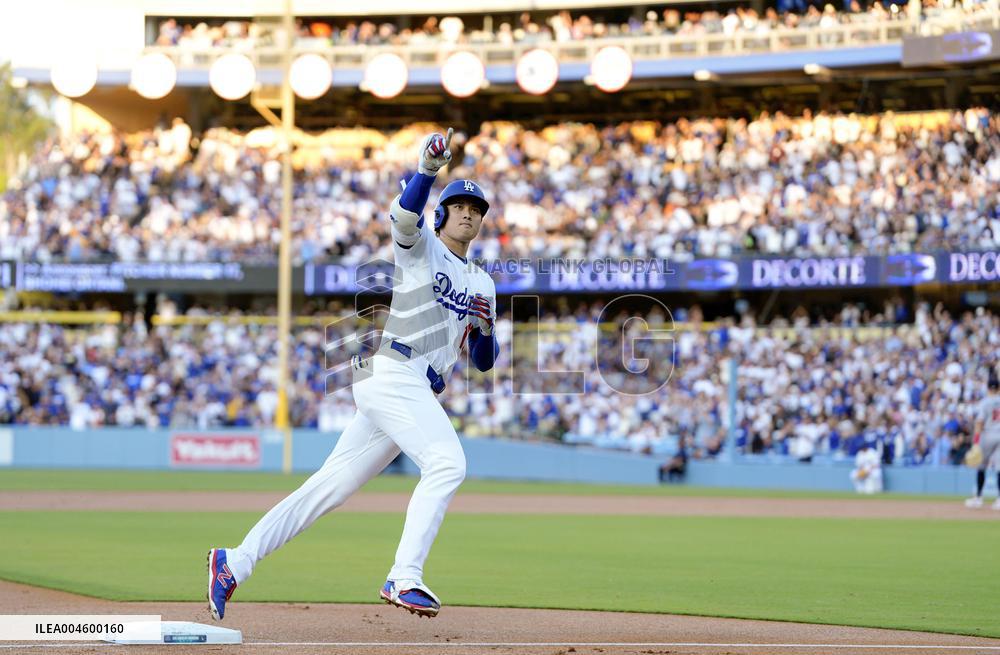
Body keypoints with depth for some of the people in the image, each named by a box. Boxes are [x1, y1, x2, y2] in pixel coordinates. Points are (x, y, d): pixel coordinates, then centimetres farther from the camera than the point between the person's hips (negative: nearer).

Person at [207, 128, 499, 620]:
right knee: (446, 463, -25)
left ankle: (235, 562, 7)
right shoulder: (420, 247, 5)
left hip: (415, 391, 7)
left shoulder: (483, 285, 24)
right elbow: (404, 214, -19)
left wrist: (484, 328, 0)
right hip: (392, 372, -7)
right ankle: (404, 578, -30)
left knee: (332, 485, 4)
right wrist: (429, 169, -36)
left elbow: (484, 361, 23)